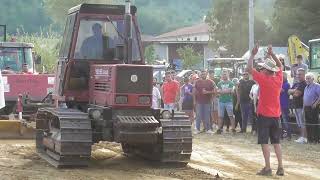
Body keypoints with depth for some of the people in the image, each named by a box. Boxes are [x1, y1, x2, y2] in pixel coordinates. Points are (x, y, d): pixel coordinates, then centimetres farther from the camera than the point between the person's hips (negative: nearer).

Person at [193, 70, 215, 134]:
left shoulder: (210, 82, 5)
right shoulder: (197, 82, 8)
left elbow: (213, 91, 4)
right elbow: (194, 92, 9)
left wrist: (207, 92, -13)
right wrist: (194, 101, 4)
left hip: (207, 102, 0)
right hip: (199, 102, 0)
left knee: (207, 116, 3)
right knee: (198, 116, 1)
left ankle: (208, 129, 10)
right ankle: (197, 129, 7)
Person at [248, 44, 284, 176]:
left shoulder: (264, 79, -15)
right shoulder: (278, 79, 1)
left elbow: (249, 68, -10)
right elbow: (280, 66, 20)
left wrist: (253, 54, -2)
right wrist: (272, 54, 18)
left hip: (264, 115, -6)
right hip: (276, 115, 6)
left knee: (264, 142, -2)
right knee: (276, 142, 10)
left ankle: (267, 168, -6)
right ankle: (280, 168, 7)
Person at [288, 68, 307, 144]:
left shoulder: (304, 84, -10)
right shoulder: (295, 84, 18)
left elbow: (297, 94, -18)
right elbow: (289, 91, 7)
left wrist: (292, 92, 2)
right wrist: (294, 90, -11)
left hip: (301, 106, -9)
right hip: (296, 106, 9)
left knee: (303, 123, -8)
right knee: (299, 124, 13)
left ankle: (304, 138, -7)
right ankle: (301, 137, 18)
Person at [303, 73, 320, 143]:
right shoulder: (306, 87, 18)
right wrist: (304, 106, 15)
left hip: (313, 108, -8)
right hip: (306, 108, 8)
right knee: (308, 124, 9)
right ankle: (310, 138, 16)